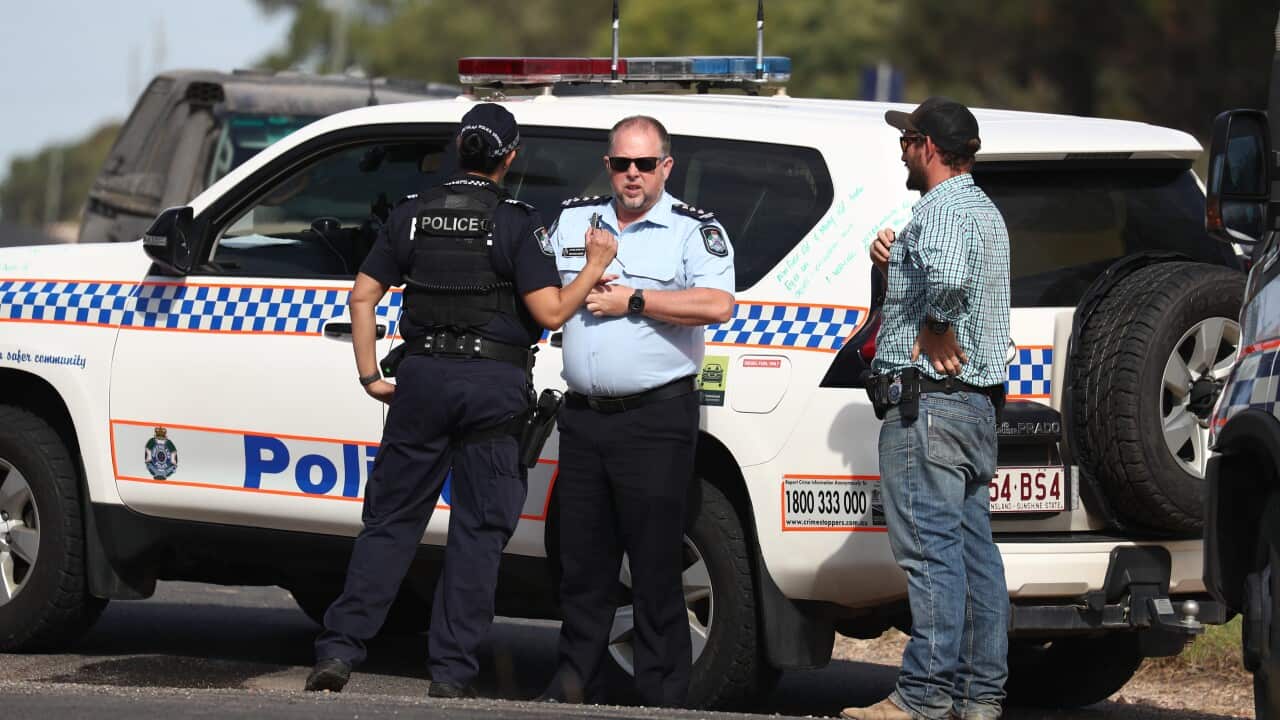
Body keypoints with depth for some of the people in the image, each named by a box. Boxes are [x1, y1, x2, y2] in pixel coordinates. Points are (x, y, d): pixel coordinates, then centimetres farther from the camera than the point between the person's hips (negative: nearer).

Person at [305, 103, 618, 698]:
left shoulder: (414, 214, 6)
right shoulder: (516, 223, -6)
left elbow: (363, 296, 6)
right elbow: (551, 312, -10)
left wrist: (370, 376, 11)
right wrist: (595, 268, 3)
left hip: (424, 378, 3)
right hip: (493, 384, -3)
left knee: (391, 519, 9)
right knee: (478, 530, 4)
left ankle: (339, 649, 1)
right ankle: (451, 674, 2)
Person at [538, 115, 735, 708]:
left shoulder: (695, 231, -1)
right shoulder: (573, 220, 14)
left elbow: (717, 304, -16)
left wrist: (633, 301, -15)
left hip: (656, 418, -5)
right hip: (583, 415, 5)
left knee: (655, 566, -4)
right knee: (582, 560, 9)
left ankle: (662, 696, -1)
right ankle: (574, 684, 16)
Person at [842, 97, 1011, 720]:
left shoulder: (944, 209, -13)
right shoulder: (982, 210, 21)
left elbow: (947, 277, -35)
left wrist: (935, 336, -21)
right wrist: (892, 264, 11)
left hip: (927, 398, -11)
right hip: (976, 401, 11)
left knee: (929, 550, -11)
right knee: (974, 549, 10)